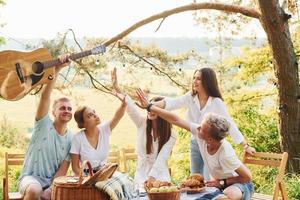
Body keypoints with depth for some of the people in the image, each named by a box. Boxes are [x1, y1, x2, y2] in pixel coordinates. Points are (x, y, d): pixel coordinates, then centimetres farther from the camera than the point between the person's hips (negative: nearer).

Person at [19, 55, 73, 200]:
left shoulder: (71, 138, 4)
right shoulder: (44, 125, -5)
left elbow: (63, 169, -1)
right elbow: (45, 97, -20)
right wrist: (56, 70, -28)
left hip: (53, 182, 3)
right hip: (31, 177, -3)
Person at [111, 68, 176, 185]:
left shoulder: (170, 136, -4)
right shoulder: (142, 124, 1)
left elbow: (161, 158, -12)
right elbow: (130, 106, -12)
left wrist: (151, 178, -22)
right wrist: (116, 87, -25)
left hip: (160, 176, -1)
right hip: (141, 174, 1)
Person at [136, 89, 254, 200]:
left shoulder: (225, 154, -34)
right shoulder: (200, 134, -18)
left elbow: (248, 176, -24)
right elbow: (176, 120, -12)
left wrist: (222, 182, -21)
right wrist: (149, 107, -12)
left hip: (239, 184, -7)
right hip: (219, 183, 7)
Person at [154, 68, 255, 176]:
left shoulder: (217, 102, -14)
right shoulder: (190, 97, -5)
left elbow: (230, 125, -11)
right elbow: (172, 103, -19)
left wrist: (246, 146, -11)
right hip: (195, 144, 5)